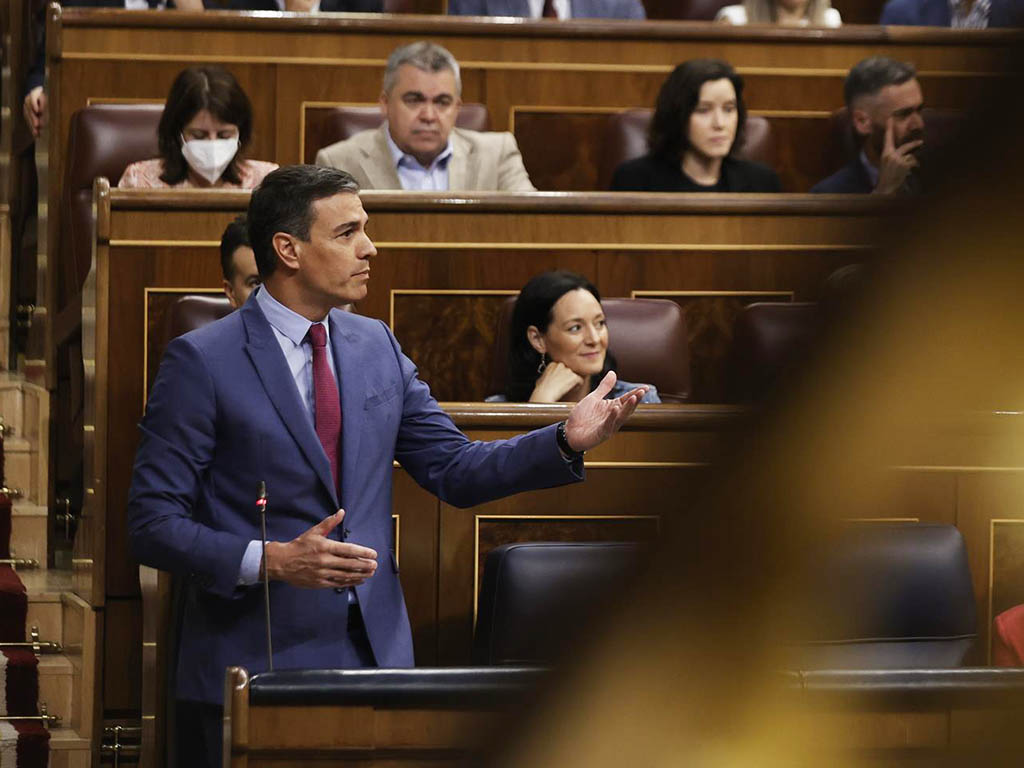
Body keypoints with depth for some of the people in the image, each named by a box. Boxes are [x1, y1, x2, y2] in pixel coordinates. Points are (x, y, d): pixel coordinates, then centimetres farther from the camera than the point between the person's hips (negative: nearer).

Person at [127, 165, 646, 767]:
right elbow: (154, 524, -8)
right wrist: (271, 560, -22)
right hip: (254, 670, -5)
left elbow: (455, 469, 12)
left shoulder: (377, 347, 11)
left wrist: (568, 441, -4)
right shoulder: (202, 361, -7)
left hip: (376, 652, 5)